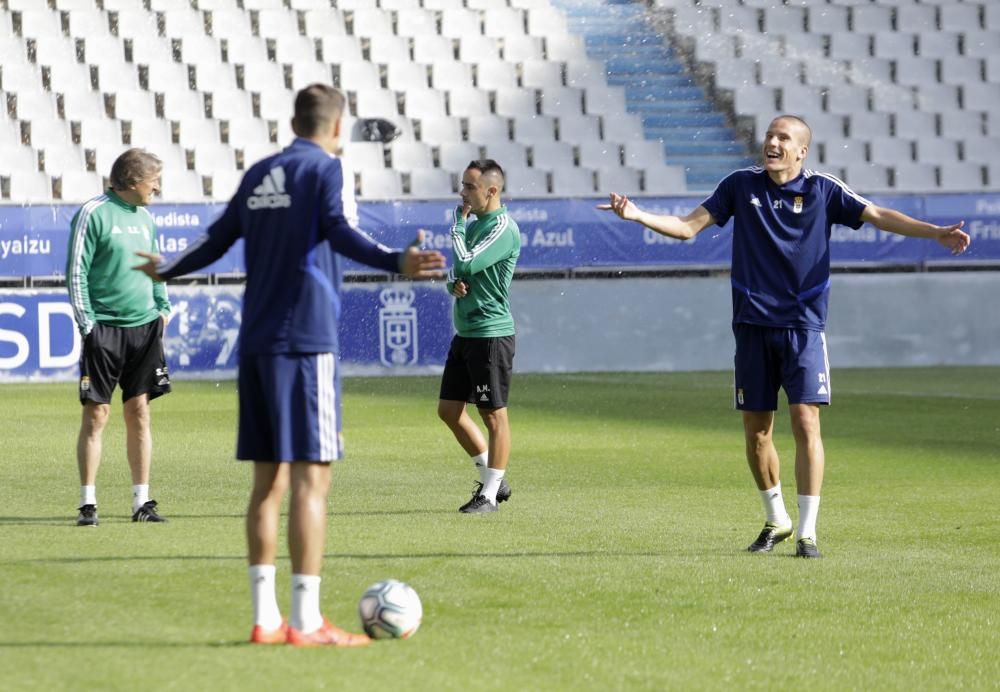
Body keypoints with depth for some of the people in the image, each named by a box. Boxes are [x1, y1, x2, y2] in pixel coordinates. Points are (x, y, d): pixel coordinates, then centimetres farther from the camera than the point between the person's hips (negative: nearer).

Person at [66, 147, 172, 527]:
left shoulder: (146, 219, 13)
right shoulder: (93, 214, -7)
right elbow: (76, 272, -8)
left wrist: (163, 307, 10)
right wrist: (86, 323, -11)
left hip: (144, 326, 6)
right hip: (104, 327, -6)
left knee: (139, 411, 5)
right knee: (96, 413, -4)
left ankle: (142, 502, 9)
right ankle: (88, 503, 0)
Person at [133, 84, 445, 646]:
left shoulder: (259, 175, 15)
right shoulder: (326, 169, -4)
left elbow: (218, 239, 22)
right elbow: (341, 233, -21)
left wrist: (166, 270, 41)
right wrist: (397, 262, -38)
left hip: (256, 345, 7)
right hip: (307, 340, -7)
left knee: (269, 480, 10)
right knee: (311, 478, -7)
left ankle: (266, 619, 9)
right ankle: (306, 622, -11)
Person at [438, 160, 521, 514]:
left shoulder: (503, 229, -14)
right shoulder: (475, 225, 14)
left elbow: (465, 264, -23)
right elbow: (457, 272, 20)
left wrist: (458, 222, -11)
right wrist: (454, 283, -4)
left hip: (491, 334, -10)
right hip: (465, 334, 10)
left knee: (493, 414, -2)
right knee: (449, 409, 12)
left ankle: (490, 493, 3)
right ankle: (494, 478, 22)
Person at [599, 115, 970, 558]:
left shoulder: (822, 190, 0)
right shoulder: (740, 186, 5)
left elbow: (879, 216, -6)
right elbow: (688, 227, 7)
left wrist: (935, 233, -19)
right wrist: (637, 215, -6)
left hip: (803, 326, -2)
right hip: (753, 326, 2)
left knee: (806, 422, -12)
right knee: (756, 431, 6)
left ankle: (807, 531, -9)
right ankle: (776, 521, 26)